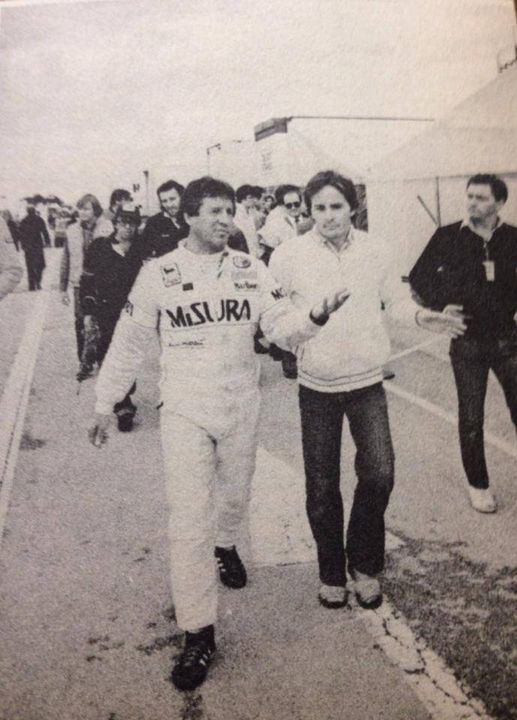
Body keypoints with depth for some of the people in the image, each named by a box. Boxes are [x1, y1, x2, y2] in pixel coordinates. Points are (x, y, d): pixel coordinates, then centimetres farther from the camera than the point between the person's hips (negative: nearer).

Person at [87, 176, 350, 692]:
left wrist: (314, 317, -29)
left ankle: (225, 545, 56)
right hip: (185, 412, -3)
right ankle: (198, 634, 8)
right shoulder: (158, 274, -7)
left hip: (242, 407, 3)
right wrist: (104, 405, 4)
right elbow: (128, 343, 0)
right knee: (189, 520, -4)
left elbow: (280, 326, -8)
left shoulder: (250, 270, -1)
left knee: (234, 494, 22)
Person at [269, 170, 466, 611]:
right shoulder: (289, 255, -8)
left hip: (367, 383, 1)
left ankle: (365, 565, 18)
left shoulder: (376, 251, -2)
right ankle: (332, 574, 30)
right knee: (322, 488, 7)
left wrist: (421, 317, -7)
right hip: (317, 387, -1)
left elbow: (395, 299, 10)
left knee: (379, 475, -10)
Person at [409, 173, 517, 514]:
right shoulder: (448, 237, -6)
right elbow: (419, 277, 4)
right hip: (467, 341, -1)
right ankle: (478, 485, 25)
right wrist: (440, 305, -8)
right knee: (471, 418, 8)